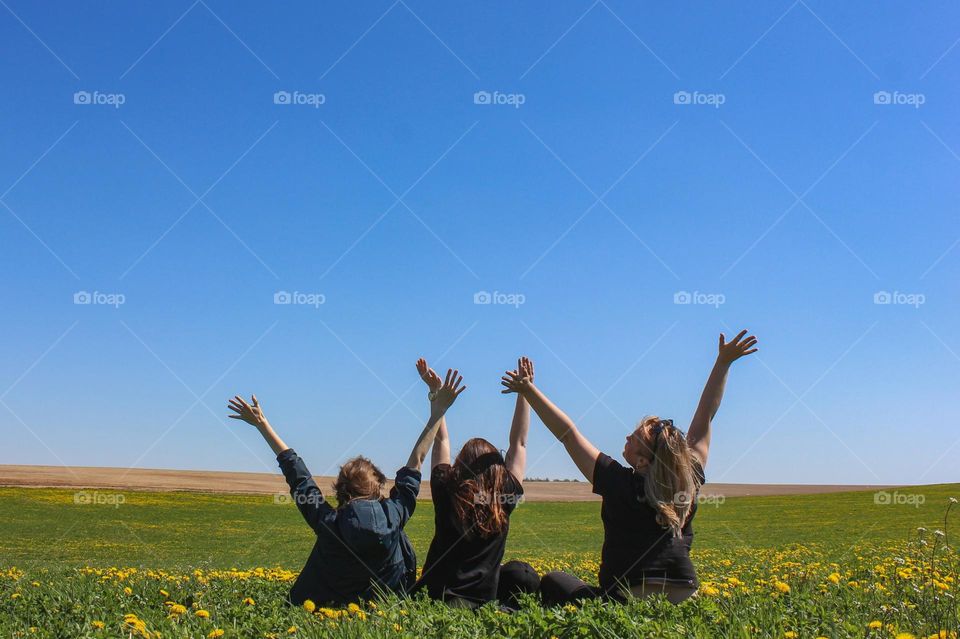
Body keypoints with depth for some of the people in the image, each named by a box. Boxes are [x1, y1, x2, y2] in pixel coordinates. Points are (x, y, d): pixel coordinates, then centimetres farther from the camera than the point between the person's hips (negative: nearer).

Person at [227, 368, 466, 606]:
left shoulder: (327, 522, -20)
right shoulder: (394, 515, -19)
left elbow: (295, 471, -10)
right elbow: (416, 461, -9)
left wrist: (262, 424, -1)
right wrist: (437, 412, 0)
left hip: (336, 605, 0)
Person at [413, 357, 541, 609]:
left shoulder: (446, 492, -5)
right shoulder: (506, 496, -5)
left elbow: (441, 441, 9)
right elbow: (518, 443, 7)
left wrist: (435, 393, 11)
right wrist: (525, 391, 11)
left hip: (439, 596, 2)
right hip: (483, 600, -2)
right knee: (521, 574, 20)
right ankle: (509, 606, -6)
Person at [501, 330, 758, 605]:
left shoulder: (619, 482, -9)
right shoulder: (690, 479, 1)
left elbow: (568, 433, -4)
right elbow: (704, 418, 11)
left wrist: (529, 391, 3)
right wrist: (723, 362, 16)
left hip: (628, 598, -5)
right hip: (684, 596, 5)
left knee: (552, 582, 12)